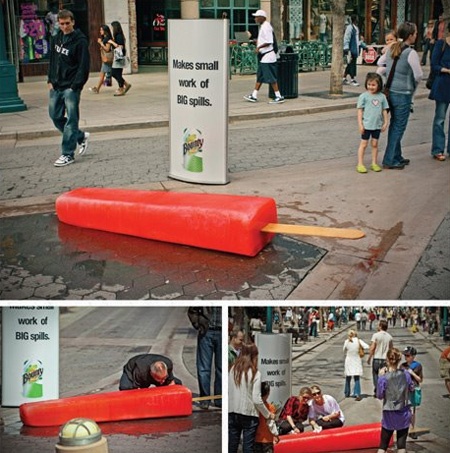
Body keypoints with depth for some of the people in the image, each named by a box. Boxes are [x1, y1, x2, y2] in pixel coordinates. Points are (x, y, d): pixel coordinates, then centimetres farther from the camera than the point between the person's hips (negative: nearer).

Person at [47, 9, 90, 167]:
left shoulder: (80, 41, -10)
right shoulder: (56, 39, 11)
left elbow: (83, 66, -14)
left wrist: (75, 86, -18)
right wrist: (50, 80, 10)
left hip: (71, 87, -7)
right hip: (56, 86, 7)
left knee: (71, 120, -3)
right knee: (56, 116, 12)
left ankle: (68, 154, 1)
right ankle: (81, 136, 29)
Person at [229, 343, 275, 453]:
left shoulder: (233, 370, 1)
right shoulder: (255, 373, -10)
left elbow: (228, 392, 1)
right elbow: (256, 399, -11)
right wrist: (268, 414, 2)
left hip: (232, 413, 4)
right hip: (249, 415, -4)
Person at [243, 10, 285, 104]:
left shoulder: (266, 27, -17)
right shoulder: (263, 26, 14)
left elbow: (269, 42, -23)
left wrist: (259, 47, -23)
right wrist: (258, 41, 12)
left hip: (267, 56, -11)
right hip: (263, 56, 11)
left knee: (270, 77, -7)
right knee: (260, 76, 13)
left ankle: (279, 97, -3)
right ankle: (254, 96, 19)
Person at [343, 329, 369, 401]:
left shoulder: (347, 341, -8)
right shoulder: (359, 341, -8)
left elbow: (344, 351, 2)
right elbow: (367, 346, -14)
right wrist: (360, 348, 0)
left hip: (349, 361, 0)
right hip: (357, 362, 0)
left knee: (348, 378, 15)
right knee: (357, 378, 2)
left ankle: (347, 393, 26)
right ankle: (357, 394, -12)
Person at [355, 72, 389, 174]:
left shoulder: (382, 97, 3)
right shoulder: (364, 96, -6)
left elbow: (384, 110, 10)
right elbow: (360, 110, -5)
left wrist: (385, 123, 7)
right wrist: (360, 124, -9)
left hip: (377, 125, 3)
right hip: (366, 125, -3)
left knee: (375, 144, 11)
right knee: (363, 144, 3)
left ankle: (374, 163, 20)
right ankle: (360, 164, 7)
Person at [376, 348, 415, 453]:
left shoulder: (384, 378, -18)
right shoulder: (406, 375, -9)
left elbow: (379, 396, -6)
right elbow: (411, 388, 8)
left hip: (389, 415, -2)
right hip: (403, 414, 2)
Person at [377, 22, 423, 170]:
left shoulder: (391, 49, 5)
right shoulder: (411, 53, -16)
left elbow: (379, 63, 20)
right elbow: (419, 75, -11)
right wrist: (413, 86, 8)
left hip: (390, 91, 8)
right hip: (403, 94, -7)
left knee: (394, 125, 17)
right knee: (399, 127, 0)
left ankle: (397, 157, 27)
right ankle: (389, 160, 3)